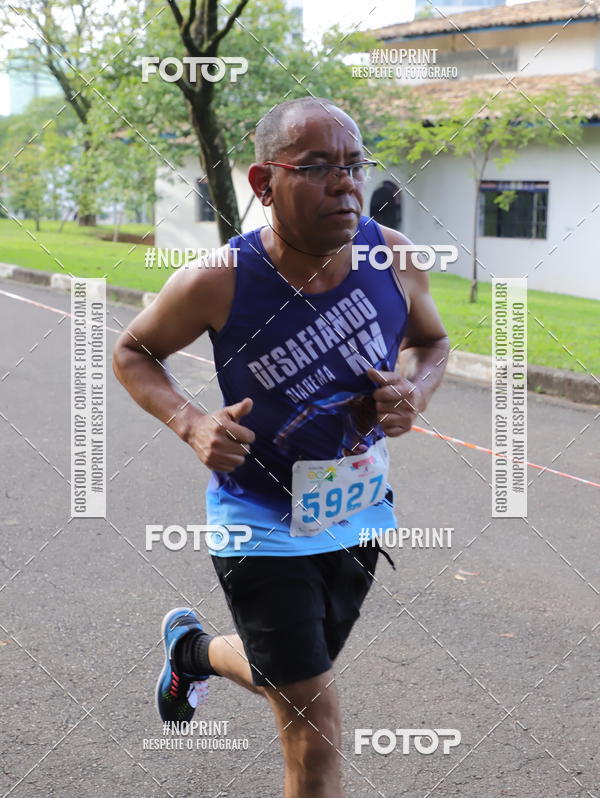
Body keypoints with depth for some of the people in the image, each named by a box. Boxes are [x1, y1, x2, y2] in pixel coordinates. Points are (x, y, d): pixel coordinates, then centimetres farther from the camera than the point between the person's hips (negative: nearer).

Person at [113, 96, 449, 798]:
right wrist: (190, 423, -21)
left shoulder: (394, 258, -11)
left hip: (359, 515, 5)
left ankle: (192, 648, 58)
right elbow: (133, 352, -3)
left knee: (288, 680, 27)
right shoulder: (219, 281, -20)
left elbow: (431, 340, 9)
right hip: (262, 524, -5)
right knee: (315, 732, -7)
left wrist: (416, 390, -14)